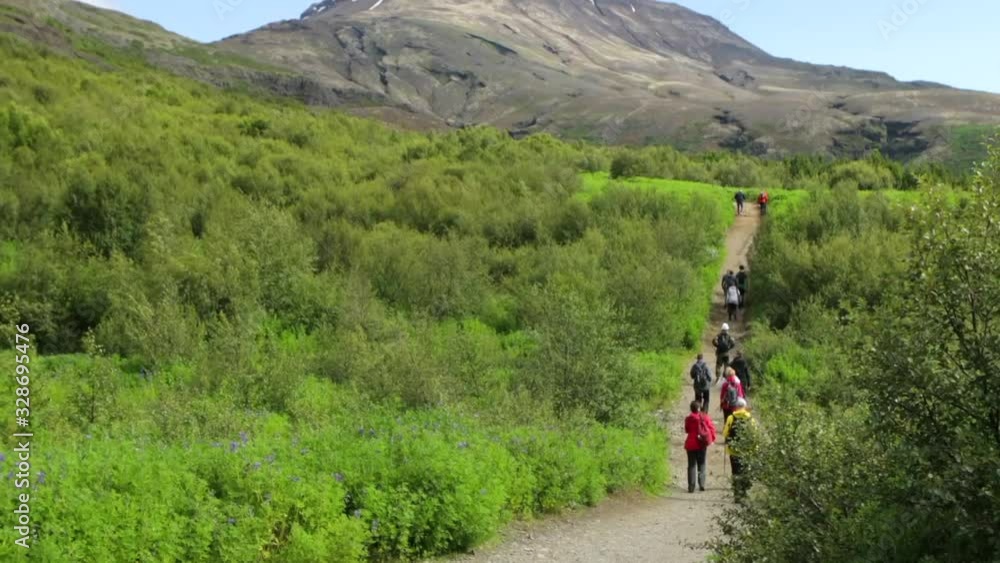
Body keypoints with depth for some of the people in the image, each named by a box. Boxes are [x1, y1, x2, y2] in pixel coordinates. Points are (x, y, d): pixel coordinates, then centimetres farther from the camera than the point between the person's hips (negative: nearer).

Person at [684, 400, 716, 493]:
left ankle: (691, 486, -1)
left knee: (692, 465, 5)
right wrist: (712, 439, 3)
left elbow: (686, 430, 3)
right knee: (701, 465, 13)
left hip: (691, 444, -1)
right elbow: (711, 427, -7)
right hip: (702, 444, 1)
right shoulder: (705, 417, -6)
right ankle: (702, 485, 7)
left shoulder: (689, 419, -9)